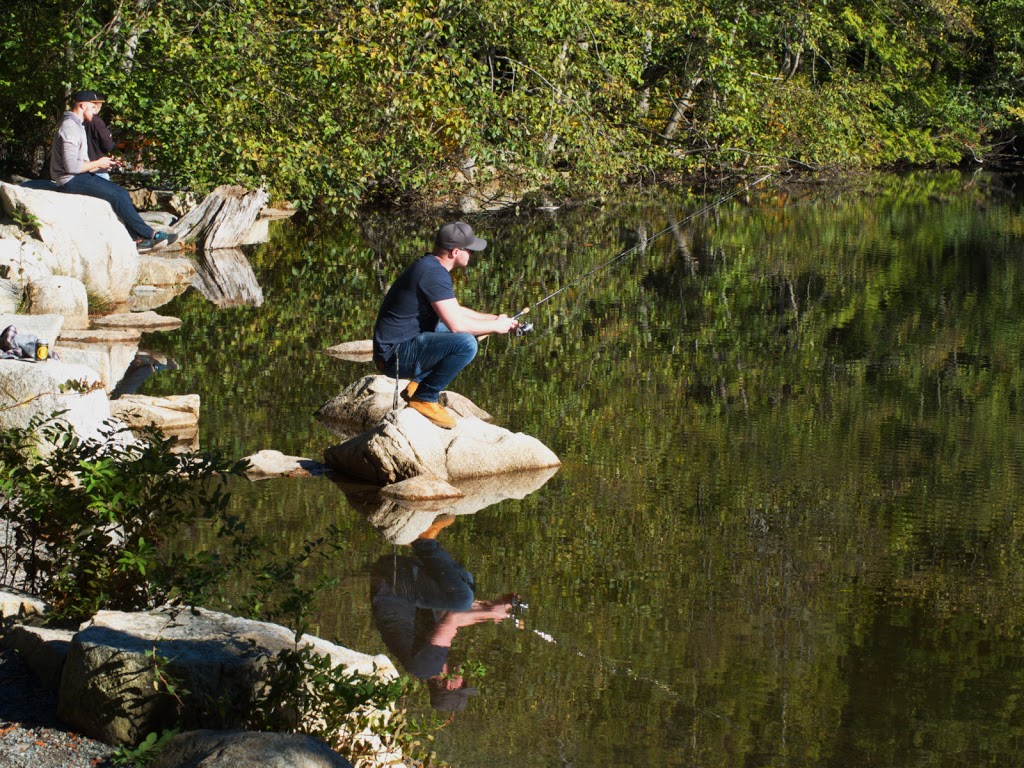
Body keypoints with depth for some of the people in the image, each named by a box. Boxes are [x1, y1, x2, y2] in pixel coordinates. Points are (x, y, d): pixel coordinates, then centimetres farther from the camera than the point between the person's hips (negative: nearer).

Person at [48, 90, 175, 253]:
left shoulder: (77, 125, 18)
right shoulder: (70, 127, -17)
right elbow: (71, 166, -25)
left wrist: (103, 165, 7)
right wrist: (98, 163, -13)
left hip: (80, 177, 10)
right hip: (71, 180, -10)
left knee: (123, 194, 1)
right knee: (118, 196, -15)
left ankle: (136, 239, -3)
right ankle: (150, 235, -9)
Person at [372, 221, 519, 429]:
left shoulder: (430, 267, 13)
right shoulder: (433, 274, -19)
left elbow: (455, 311, 26)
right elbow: (456, 324, -23)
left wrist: (495, 318, 16)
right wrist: (495, 326, -8)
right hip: (395, 355, -11)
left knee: (468, 332, 25)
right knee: (466, 343, -26)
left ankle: (418, 383, 13)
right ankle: (425, 397, -10)